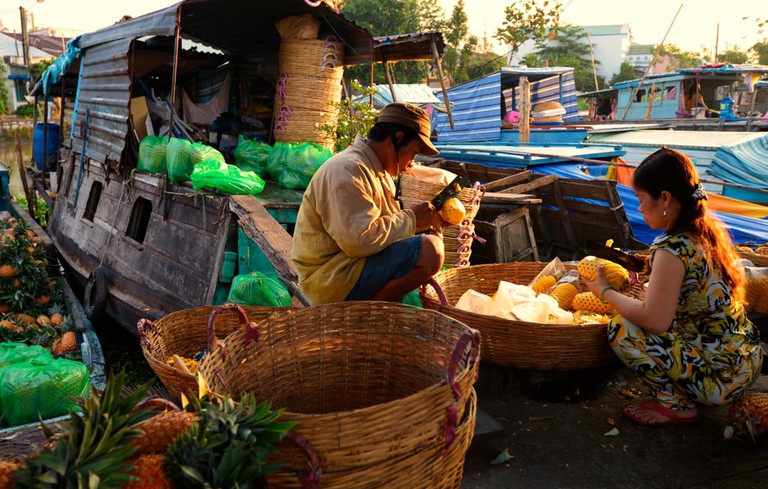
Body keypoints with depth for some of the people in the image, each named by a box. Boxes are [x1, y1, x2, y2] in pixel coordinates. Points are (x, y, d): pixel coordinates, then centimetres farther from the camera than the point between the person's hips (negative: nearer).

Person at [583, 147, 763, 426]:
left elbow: (654, 320, -26)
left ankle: (677, 406, 2)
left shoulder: (673, 249, -24)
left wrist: (605, 292, -13)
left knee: (621, 329, -12)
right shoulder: (708, 229, 3)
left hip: (720, 379, -9)